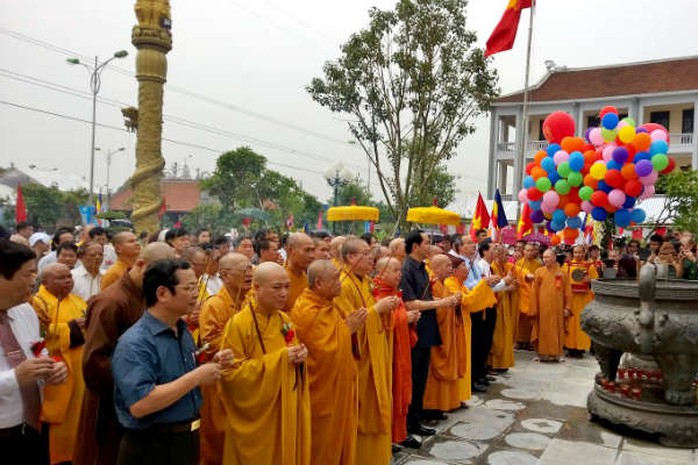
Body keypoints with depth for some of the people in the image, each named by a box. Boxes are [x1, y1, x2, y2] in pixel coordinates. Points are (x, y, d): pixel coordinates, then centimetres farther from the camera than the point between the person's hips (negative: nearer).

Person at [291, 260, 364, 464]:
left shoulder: (330, 303, 5)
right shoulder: (306, 311, -23)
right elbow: (326, 351, -24)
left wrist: (352, 324, -4)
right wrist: (347, 328, -15)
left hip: (339, 386, 9)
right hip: (322, 390, -9)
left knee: (341, 437, 19)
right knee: (324, 446, 8)